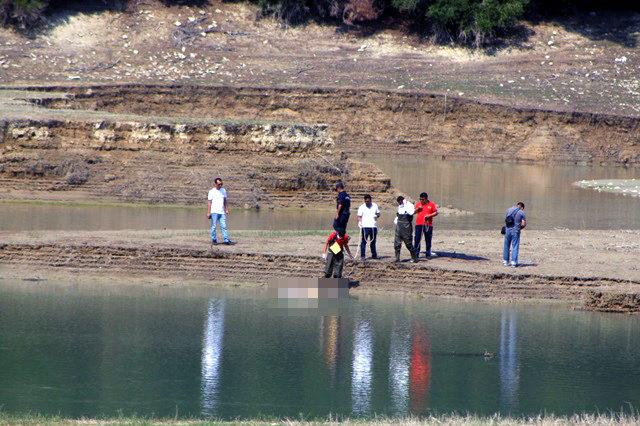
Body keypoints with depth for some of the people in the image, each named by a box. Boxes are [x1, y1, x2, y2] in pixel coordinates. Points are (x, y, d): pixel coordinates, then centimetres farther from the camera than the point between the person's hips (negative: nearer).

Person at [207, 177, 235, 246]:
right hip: (214, 212, -4)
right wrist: (208, 213, -5)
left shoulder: (223, 190, 13)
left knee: (224, 227, -1)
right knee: (213, 227, -1)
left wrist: (226, 209, 11)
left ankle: (226, 240, -4)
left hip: (222, 212, 4)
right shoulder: (212, 191, 0)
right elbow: (209, 203, -1)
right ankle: (214, 240, 6)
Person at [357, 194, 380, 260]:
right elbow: (359, 216, -1)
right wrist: (360, 223, -18)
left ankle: (374, 255, 20)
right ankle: (362, 255, -5)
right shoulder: (361, 207, 0)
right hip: (365, 226, -3)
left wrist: (377, 215, -6)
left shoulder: (375, 206, 8)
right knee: (364, 241, -6)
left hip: (373, 226, 3)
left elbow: (378, 213, 17)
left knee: (373, 242, 12)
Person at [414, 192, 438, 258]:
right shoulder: (418, 204, 9)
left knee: (428, 240, 6)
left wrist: (429, 215, -14)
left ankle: (428, 253, 16)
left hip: (428, 225, -2)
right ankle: (416, 253, 0)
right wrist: (417, 209, -2)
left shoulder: (431, 204, 0)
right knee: (417, 239, -4)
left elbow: (436, 212, 1)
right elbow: (414, 212, 18)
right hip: (419, 224, 2)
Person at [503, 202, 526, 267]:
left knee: (506, 246, 13)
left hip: (507, 230, 3)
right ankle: (513, 262, -2)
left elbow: (505, 219, 13)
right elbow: (524, 224, -8)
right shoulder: (521, 213, -3)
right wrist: (519, 228, 10)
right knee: (515, 247, 2)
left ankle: (505, 261, 18)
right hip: (515, 231, -3)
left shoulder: (509, 210, 8)